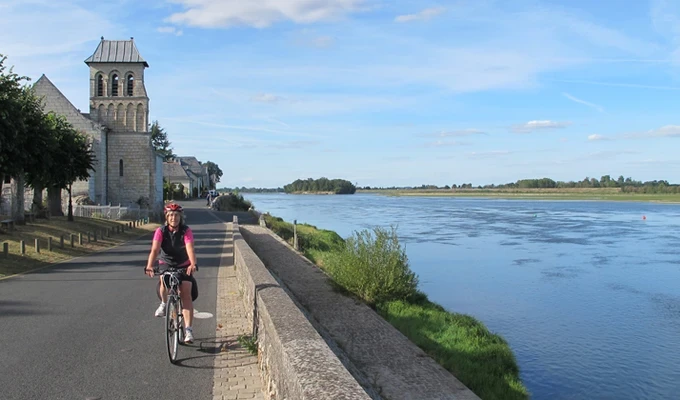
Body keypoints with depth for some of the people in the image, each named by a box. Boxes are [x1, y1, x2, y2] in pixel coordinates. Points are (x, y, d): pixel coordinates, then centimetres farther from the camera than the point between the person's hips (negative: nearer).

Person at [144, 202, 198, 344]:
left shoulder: (186, 231, -19)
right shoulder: (160, 231, -17)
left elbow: (190, 249, -34)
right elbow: (155, 250, -30)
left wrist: (193, 264, -53)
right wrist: (149, 266, -47)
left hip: (184, 266, -1)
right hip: (165, 265, 1)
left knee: (186, 294, -13)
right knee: (163, 281, -29)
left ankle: (188, 329, -10)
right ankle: (164, 303, 4)